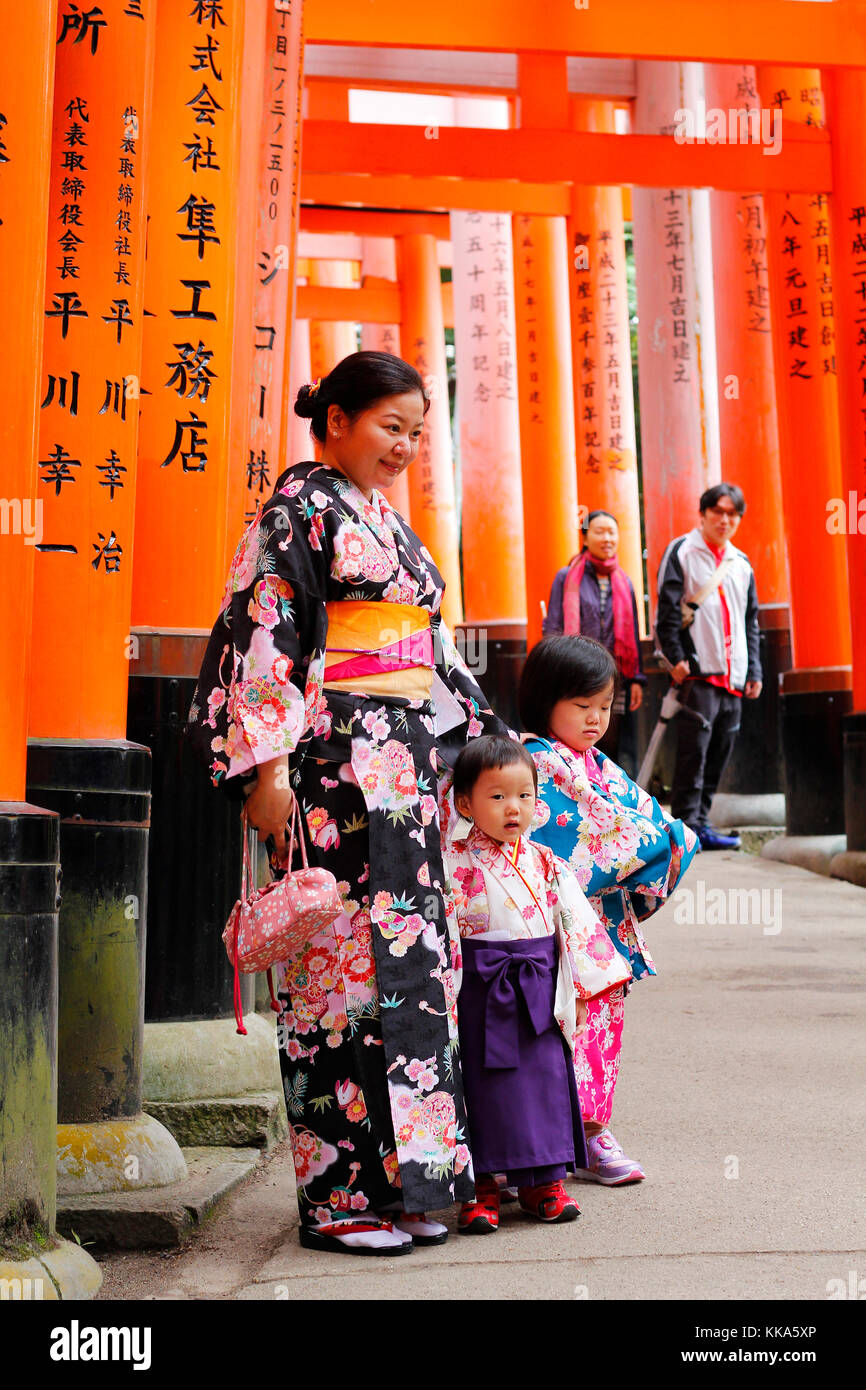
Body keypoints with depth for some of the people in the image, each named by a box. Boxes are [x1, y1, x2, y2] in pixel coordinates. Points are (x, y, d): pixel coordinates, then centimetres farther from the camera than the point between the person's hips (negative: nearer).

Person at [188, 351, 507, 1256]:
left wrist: (481, 736, 23)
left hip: (409, 772, 9)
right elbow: (259, 634, -12)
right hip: (335, 769, -8)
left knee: (412, 957, 7)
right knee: (345, 959, -6)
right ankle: (343, 1193, 2)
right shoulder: (299, 507, -3)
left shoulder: (389, 522, 21)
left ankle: (406, 1181, 15)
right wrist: (265, 766, -19)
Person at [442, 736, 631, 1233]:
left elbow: (576, 919, 9)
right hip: (479, 991, -3)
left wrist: (592, 977, 6)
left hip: (538, 989, 4)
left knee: (546, 1075, 6)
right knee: (485, 1083, 2)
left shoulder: (545, 864, 5)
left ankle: (543, 1181, 20)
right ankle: (482, 1187, 13)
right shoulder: (454, 865, -7)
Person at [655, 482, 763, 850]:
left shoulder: (741, 563, 18)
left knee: (720, 754, 7)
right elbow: (667, 610, -6)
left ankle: (700, 823, 14)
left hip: (733, 678, 6)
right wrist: (676, 657, -14)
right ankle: (686, 825, -6)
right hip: (698, 671, -6)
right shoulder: (681, 552, 1)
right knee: (694, 751, -10)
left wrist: (754, 671, 14)